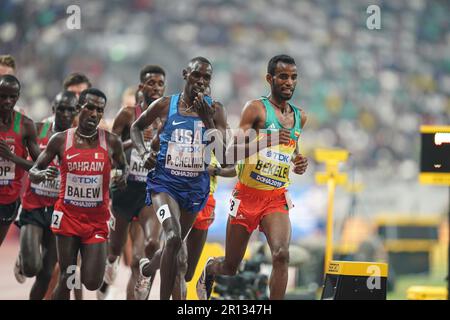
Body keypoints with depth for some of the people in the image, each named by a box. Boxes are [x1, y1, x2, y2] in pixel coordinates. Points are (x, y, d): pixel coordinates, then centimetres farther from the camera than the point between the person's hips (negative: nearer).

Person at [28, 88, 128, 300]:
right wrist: (42, 175, -19)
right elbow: (33, 172, 4)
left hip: (97, 220, 0)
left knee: (92, 283, -8)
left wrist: (122, 177, -6)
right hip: (68, 216, 0)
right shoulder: (61, 140, -2)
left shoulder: (111, 142, -1)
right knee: (66, 279, -3)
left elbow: (123, 167, 18)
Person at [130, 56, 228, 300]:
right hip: (164, 181, -3)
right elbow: (136, 127, 13)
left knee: (176, 241, 19)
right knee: (174, 237, -24)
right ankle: (164, 298, -19)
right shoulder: (165, 105, -3)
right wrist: (143, 152, -5)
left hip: (196, 185, 3)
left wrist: (207, 120, -24)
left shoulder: (214, 110, -1)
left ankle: (147, 267, 51)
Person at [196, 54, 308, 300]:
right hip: (247, 195, -3)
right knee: (230, 267, 9)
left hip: (277, 198, 3)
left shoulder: (299, 117, 10)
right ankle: (210, 268, 46)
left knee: (281, 255, -23)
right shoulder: (256, 109, -8)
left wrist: (299, 162, 9)